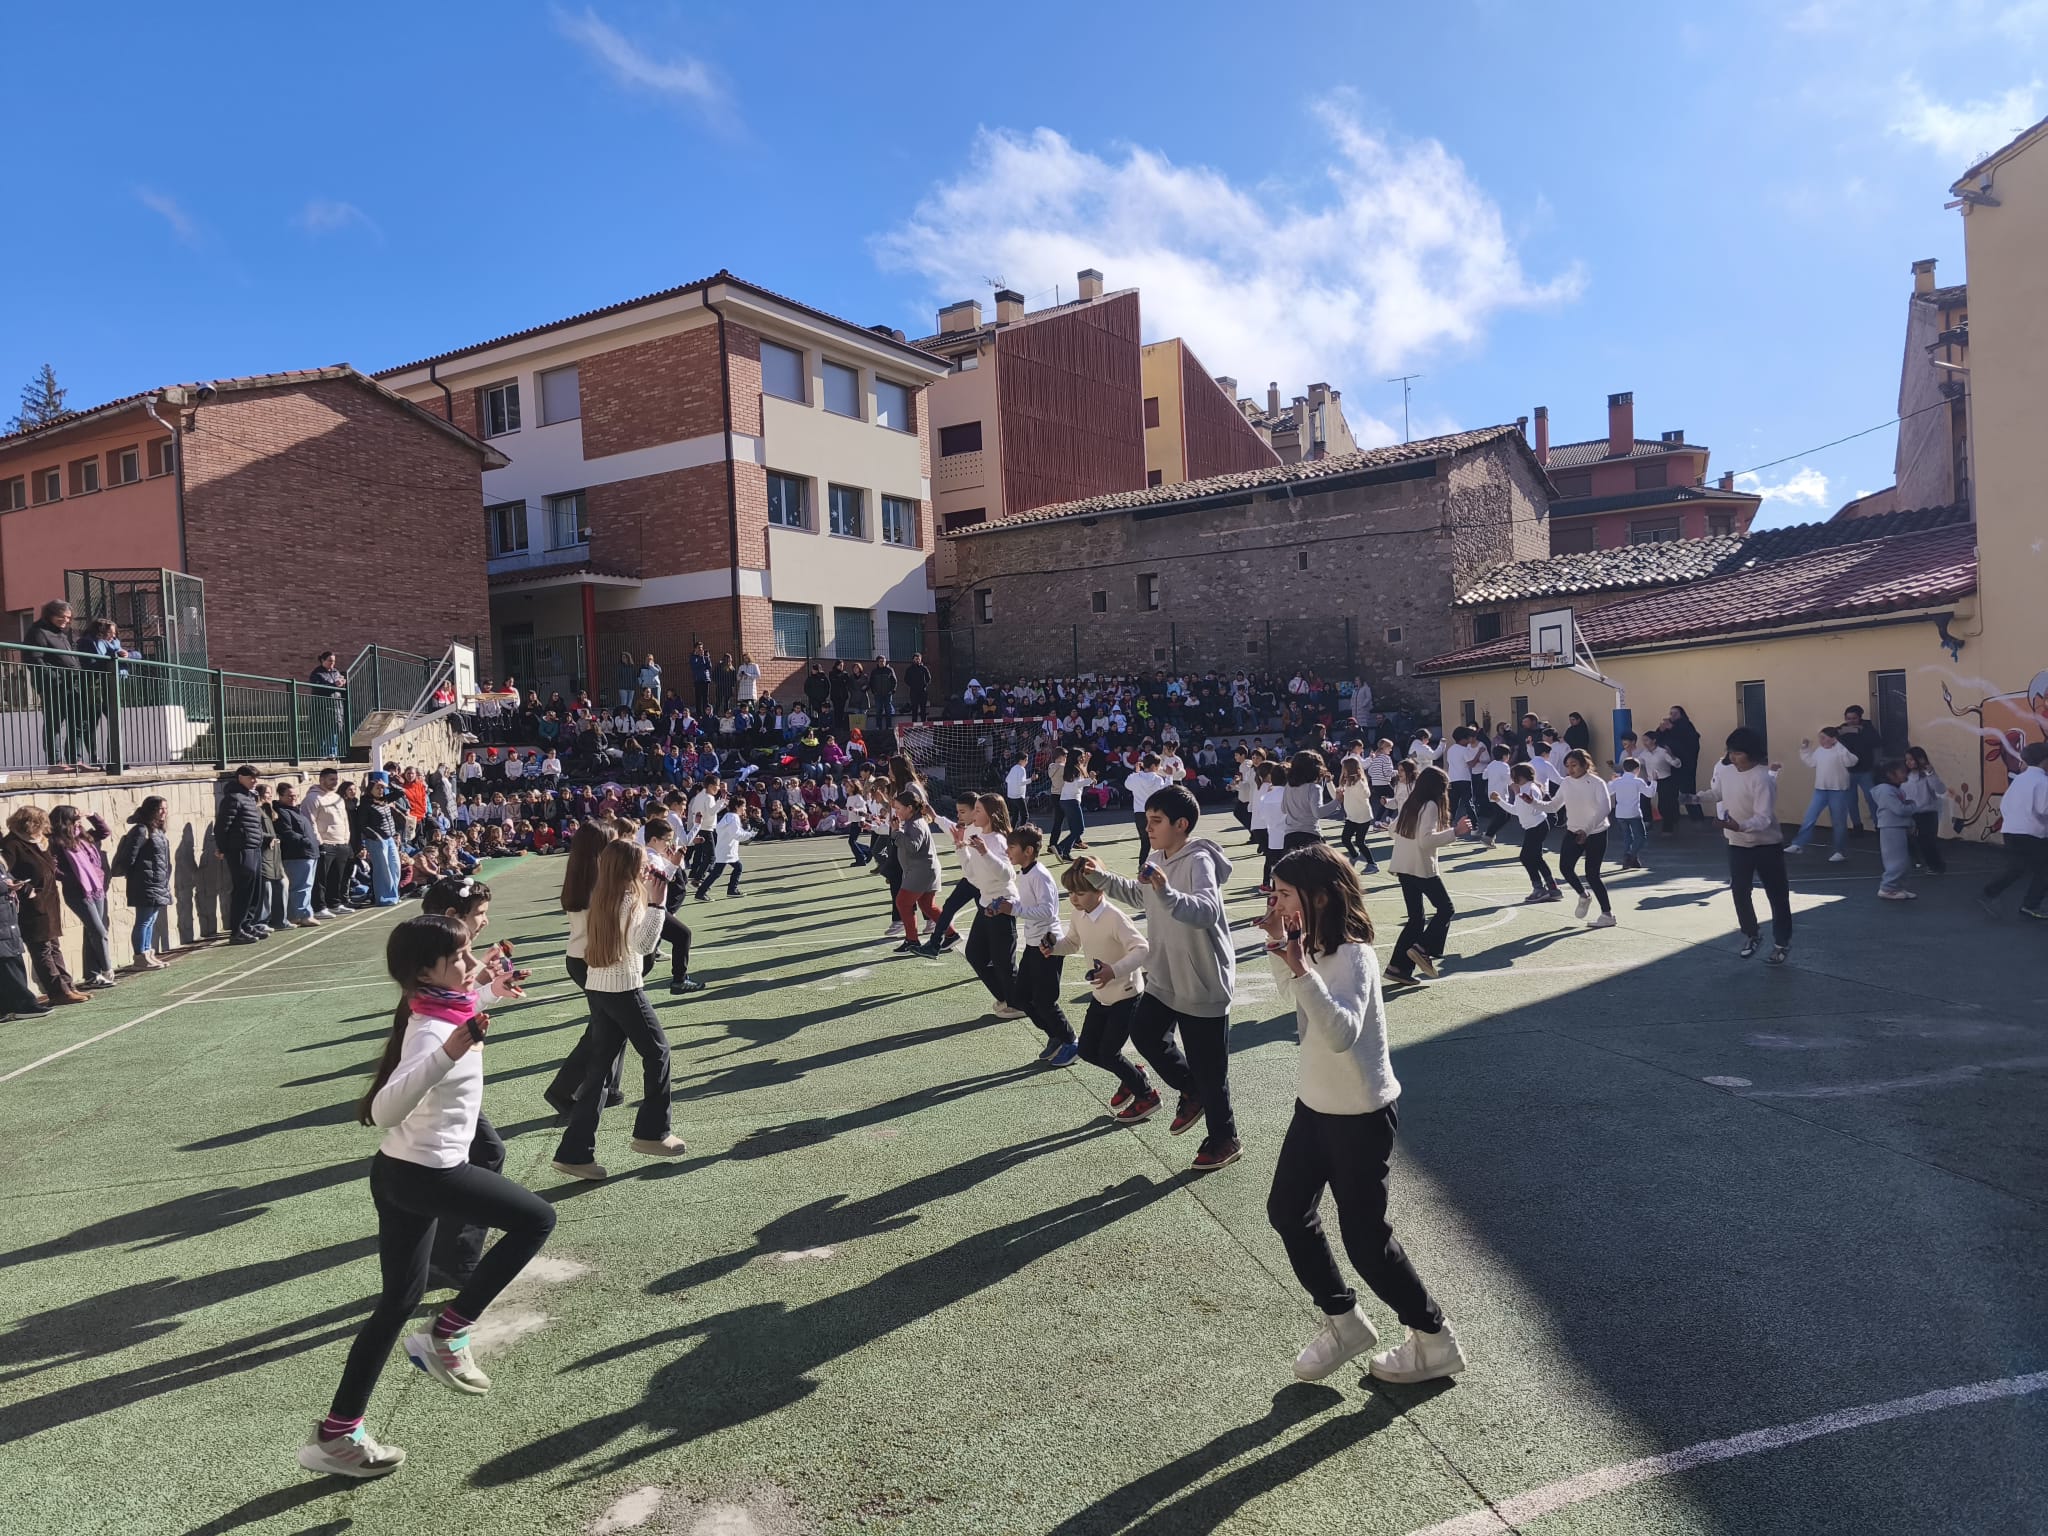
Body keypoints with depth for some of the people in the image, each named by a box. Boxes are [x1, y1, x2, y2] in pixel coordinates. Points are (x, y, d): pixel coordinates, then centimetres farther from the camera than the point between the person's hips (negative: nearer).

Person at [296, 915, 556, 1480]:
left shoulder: (441, 1012, 2)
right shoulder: (431, 1029, -25)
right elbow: (386, 1110, -40)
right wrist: (448, 1054, -52)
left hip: (404, 1173, 9)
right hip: (426, 1174, -9)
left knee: (401, 1299, 17)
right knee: (536, 1219, 0)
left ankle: (336, 1433, 25)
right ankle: (447, 1335, 6)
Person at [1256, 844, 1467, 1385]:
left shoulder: (1351, 956, -26)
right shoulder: (1317, 948, 0)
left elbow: (1341, 1033, -41)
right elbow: (1293, 993, 22)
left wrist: (1301, 968, -47)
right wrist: (1279, 947, 6)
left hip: (1360, 1116, -9)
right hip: (1314, 1106, 9)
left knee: (1365, 1238, 3)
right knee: (1287, 1210, 14)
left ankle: (1436, 1340, 25)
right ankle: (1343, 1321, 32)